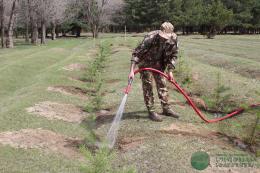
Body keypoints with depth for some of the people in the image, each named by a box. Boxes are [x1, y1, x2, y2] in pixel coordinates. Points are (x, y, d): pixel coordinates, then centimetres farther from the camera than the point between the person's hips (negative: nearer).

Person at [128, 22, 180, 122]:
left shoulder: (174, 38, -19)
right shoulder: (150, 38, -34)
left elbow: (173, 55, -4)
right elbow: (137, 53, -34)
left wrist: (170, 70, -10)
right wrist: (132, 71, -40)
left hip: (159, 64, 5)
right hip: (145, 63, -5)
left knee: (162, 84, 10)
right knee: (147, 85, -4)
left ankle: (166, 109, 23)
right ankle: (151, 111, 4)